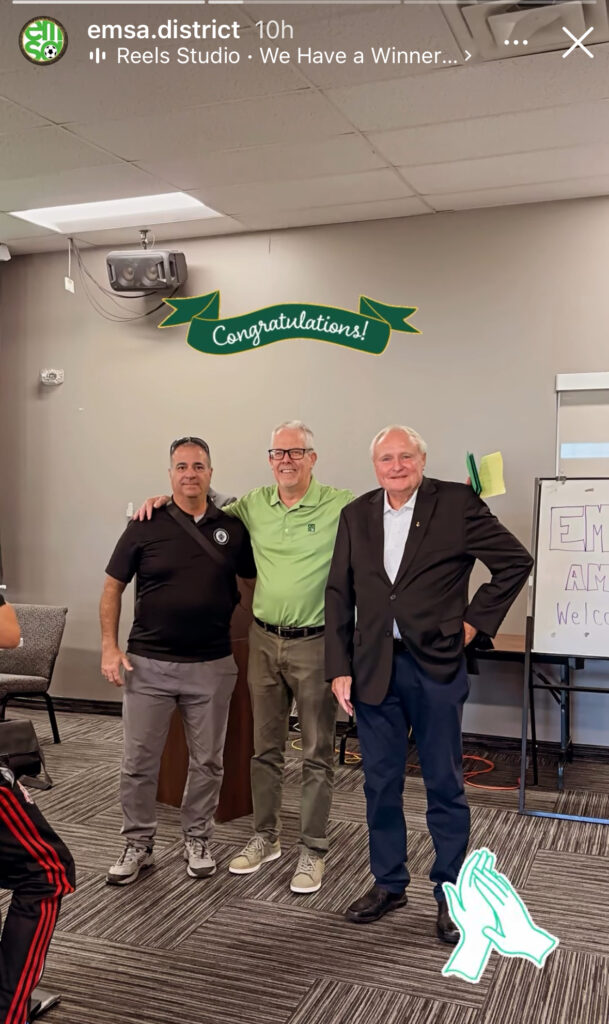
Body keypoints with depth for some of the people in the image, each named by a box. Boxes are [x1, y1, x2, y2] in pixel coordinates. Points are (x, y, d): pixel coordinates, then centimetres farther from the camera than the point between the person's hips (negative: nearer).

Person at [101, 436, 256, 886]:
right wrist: (109, 646, -4)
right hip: (148, 663, -1)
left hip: (212, 665, 1)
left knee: (207, 761, 11)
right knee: (139, 761, 6)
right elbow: (113, 587, 3)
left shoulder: (232, 528, 1)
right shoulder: (146, 526, -3)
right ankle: (138, 845, 23)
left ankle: (198, 841, 29)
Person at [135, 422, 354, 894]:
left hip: (315, 643, -4)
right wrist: (167, 499, 7)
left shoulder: (340, 505, -9)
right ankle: (266, 837, 31)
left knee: (317, 754, 6)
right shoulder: (254, 504, 6)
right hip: (265, 639, 5)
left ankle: (313, 850, 19)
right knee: (266, 748, 16)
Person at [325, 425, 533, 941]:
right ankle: (388, 883, 32)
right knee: (380, 783, 14)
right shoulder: (355, 515, 5)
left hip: (436, 666, -3)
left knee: (445, 786, 8)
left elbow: (516, 561, -2)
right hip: (373, 667, 4)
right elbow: (339, 595, 7)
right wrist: (339, 668, 2)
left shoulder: (457, 503, -6)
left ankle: (450, 893, 25)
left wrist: (475, 621, -5)